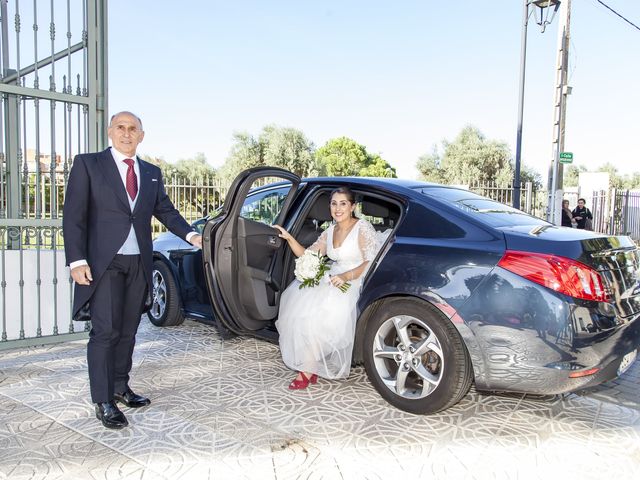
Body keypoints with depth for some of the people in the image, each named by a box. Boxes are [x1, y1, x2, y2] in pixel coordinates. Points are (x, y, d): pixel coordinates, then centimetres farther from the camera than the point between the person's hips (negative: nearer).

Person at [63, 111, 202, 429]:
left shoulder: (152, 173, 14)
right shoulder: (88, 164, 0)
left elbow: (166, 211, 14)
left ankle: (120, 388, 27)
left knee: (127, 331, 12)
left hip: (139, 263, 5)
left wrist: (191, 235, -3)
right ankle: (103, 402, 7)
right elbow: (73, 215, -5)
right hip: (104, 262, -4)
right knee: (105, 332, -3)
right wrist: (77, 260, -13)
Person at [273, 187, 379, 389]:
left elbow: (371, 262, -14)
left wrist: (346, 276, -27)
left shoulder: (363, 228, -7)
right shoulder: (330, 232, 13)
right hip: (334, 279, 7)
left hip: (356, 282, -7)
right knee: (299, 300, -17)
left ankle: (308, 370, -14)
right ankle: (310, 364, -11)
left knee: (318, 313, -29)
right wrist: (289, 238, 0)